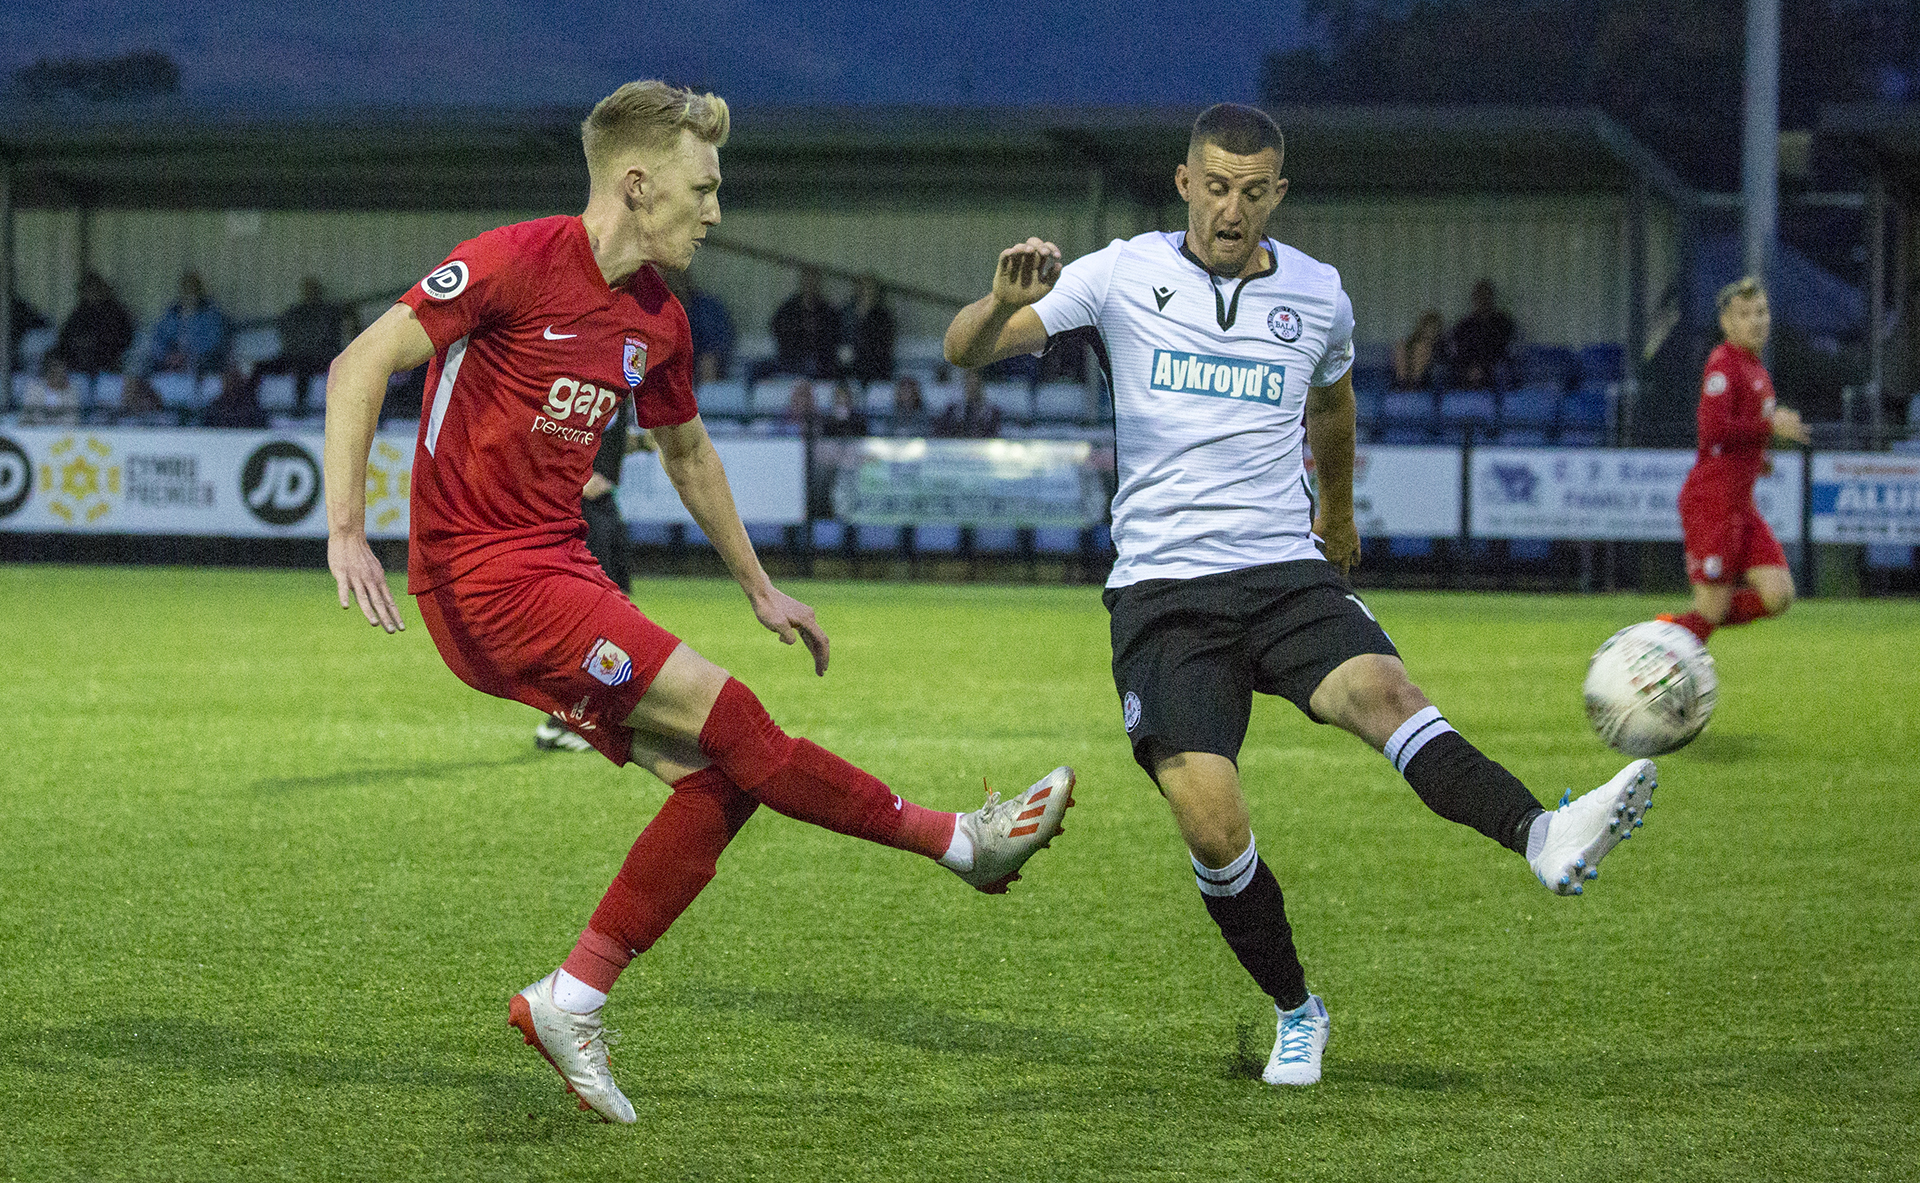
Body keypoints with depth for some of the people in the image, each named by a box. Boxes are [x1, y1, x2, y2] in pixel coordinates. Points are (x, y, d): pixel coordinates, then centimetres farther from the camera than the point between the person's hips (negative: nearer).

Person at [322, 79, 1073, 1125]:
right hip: (483, 578, -9)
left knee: (714, 781, -1)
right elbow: (360, 367, -15)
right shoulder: (517, 263, -14)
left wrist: (759, 588, 31)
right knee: (724, 715, -13)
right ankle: (959, 842, -3)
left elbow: (686, 450, 28)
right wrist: (346, 529, -24)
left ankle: (570, 1001, 5)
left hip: (561, 573, 9)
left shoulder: (657, 321, 10)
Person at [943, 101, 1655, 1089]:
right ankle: (1294, 1013, 6)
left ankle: (1545, 840, -54)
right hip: (1163, 590, -1)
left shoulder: (1317, 295, 8)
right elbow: (965, 351, -2)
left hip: (1288, 574, 1)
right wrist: (1006, 302, -25)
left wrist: (1338, 509, 45)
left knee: (1380, 689, -31)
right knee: (1211, 825, -17)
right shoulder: (1125, 276, 2)